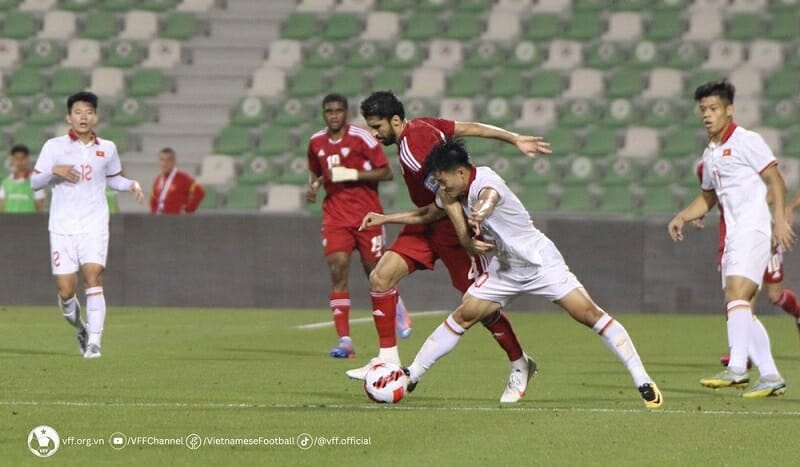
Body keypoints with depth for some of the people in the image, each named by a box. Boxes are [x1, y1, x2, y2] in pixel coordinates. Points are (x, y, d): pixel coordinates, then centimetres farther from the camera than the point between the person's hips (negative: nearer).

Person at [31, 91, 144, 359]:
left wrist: (132, 185, 1)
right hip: (62, 228, 0)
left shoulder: (107, 149, 7)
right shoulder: (54, 147, 1)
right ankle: (80, 328, 28)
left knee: (93, 278, -18)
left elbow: (114, 178, 22)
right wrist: (54, 171, -17)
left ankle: (94, 342, -18)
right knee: (66, 291, -2)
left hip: (94, 226, 0)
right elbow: (34, 182, 2)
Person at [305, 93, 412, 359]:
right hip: (335, 215, 3)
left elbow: (386, 173, -10)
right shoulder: (316, 142, 6)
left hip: (366, 214, -3)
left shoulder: (361, 138, -9)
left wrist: (352, 174, -20)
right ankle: (344, 340, -15)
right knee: (337, 270, -13)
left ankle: (397, 308, 44)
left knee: (375, 271, 8)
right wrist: (313, 187, 2)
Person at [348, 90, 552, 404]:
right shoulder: (420, 126, 3)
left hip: (450, 225, -10)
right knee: (381, 277, -5)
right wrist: (515, 140, 14)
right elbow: (471, 128, 8)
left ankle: (519, 365, 16)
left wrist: (467, 241, -29)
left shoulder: (413, 148, -24)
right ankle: (388, 358, 0)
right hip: (428, 224, 10)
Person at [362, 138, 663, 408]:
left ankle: (643, 382, -13)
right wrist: (385, 219, 20)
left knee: (589, 314, -14)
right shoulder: (453, 195, 1)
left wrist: (480, 212, -73)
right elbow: (427, 215, 22)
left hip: (540, 261, -7)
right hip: (503, 271, 7)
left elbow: (488, 197, -50)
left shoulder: (485, 181, -24)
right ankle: (412, 376, 6)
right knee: (464, 315, -2)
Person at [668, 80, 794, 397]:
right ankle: (770, 377, 8)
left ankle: (736, 368, -33)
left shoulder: (746, 141, -4)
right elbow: (707, 198, 31)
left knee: (736, 294, -23)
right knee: (739, 310, 5)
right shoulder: (709, 154, 20)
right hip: (732, 236, 9)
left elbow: (775, 181, -8)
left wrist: (779, 219, -19)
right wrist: (682, 217, 15)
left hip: (753, 228, -9)